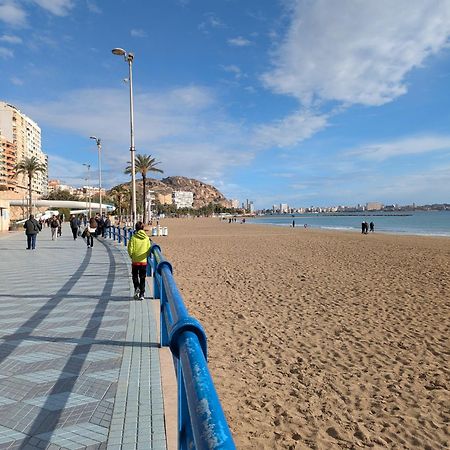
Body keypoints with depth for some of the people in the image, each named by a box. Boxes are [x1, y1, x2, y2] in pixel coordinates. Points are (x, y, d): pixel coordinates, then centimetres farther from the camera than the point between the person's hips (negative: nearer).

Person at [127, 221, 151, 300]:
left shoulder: (133, 237, -10)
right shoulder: (147, 238, -4)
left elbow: (130, 249, -9)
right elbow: (149, 249, -1)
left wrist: (132, 256, 8)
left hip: (135, 261, -2)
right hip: (144, 261, 2)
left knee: (135, 276, 17)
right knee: (142, 278, 11)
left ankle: (137, 288, -6)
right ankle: (142, 294, 11)